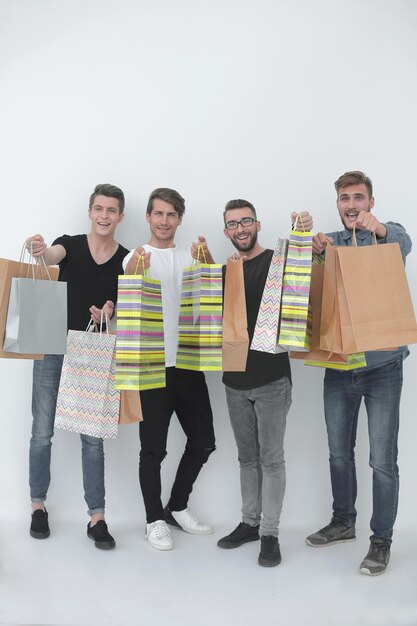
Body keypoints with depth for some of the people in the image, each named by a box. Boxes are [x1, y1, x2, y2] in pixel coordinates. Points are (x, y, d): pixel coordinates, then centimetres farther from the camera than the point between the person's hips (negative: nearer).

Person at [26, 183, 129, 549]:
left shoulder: (127, 260, 2)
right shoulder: (70, 244, -1)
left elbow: (123, 306, 3)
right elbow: (52, 256, -23)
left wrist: (109, 312, -21)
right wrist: (39, 250, -48)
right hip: (53, 349, 0)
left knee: (93, 437, 3)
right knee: (42, 433, 6)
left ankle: (97, 517, 11)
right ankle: (38, 505, 25)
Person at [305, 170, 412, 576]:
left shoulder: (387, 236, -2)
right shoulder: (329, 242, 8)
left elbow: (404, 244, -26)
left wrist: (379, 228, -49)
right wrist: (314, 250, -27)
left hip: (382, 365, -3)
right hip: (338, 366, 4)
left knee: (382, 460, 0)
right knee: (339, 452, 15)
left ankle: (381, 540, 17)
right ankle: (343, 522, 34)